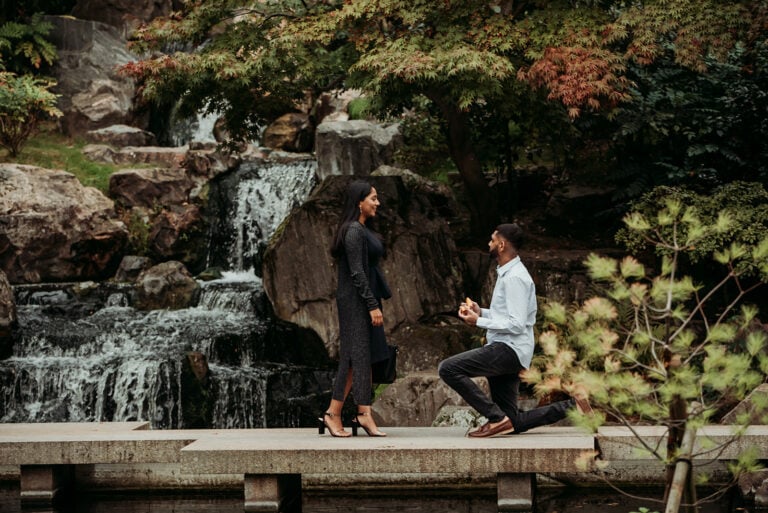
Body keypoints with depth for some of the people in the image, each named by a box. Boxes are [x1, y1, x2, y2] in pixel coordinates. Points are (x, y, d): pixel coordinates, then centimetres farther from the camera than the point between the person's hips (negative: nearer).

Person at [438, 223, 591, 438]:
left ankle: (497, 418, -17)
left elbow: (516, 324, -21)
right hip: (505, 350, 10)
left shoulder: (514, 278, -15)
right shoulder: (507, 273, 18)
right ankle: (572, 406, 14)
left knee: (448, 368, -20)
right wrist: (481, 312, 10)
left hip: (508, 349, -10)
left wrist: (478, 321, -15)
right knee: (514, 424, 11)